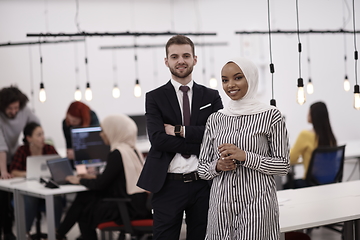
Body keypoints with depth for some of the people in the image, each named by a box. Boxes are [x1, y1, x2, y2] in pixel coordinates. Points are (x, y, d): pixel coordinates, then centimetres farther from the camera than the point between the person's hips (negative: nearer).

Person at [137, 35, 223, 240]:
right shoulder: (155, 98, 3)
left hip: (204, 184, 2)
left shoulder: (211, 96, 8)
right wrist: (200, 145, -14)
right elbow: (158, 138, -11)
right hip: (168, 185, -2)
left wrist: (180, 130, -13)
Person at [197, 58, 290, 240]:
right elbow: (202, 168, 12)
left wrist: (245, 157, -14)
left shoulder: (270, 115, -2)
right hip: (221, 206, 3)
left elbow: (283, 165, -3)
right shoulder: (215, 119, 9)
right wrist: (218, 166, -10)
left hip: (257, 205, -3)